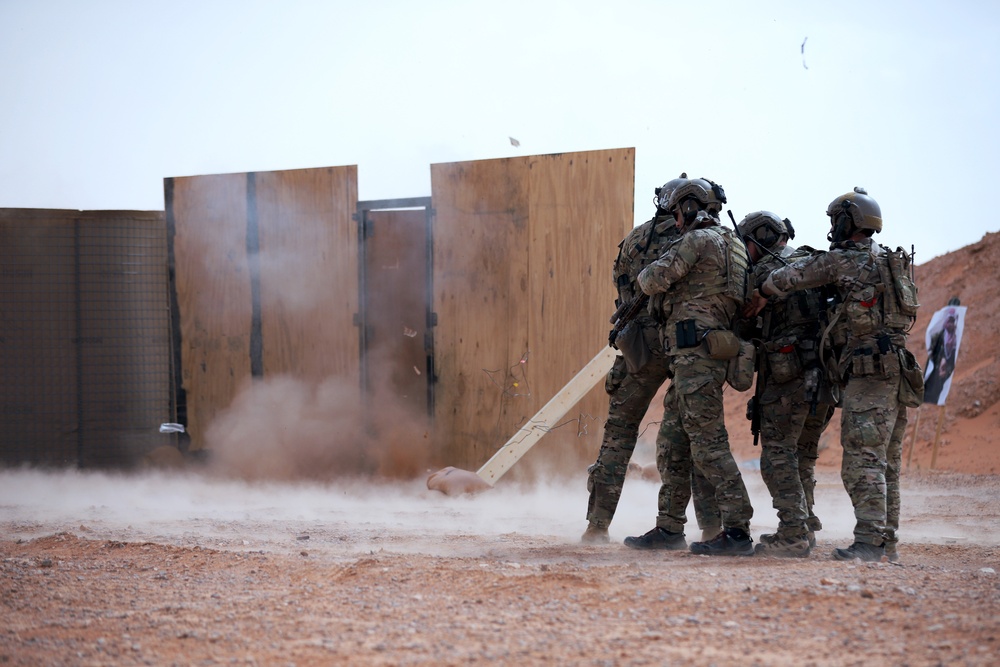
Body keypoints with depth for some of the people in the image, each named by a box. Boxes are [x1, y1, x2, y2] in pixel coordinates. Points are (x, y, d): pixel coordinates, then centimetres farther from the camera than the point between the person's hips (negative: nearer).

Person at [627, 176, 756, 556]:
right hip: (691, 359, 10)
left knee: (708, 442, -12)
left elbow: (654, 281, -12)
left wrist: (646, 275, 11)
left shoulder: (699, 240, -8)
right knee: (672, 443, 14)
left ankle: (737, 531, -14)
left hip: (696, 352, -10)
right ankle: (669, 529, 18)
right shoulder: (730, 244, 21)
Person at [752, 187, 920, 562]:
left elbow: (790, 277, -2)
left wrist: (762, 295, 18)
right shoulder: (888, 262, 19)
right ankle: (885, 538, 13)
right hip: (893, 371, 9)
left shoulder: (843, 260, -6)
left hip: (867, 372, -9)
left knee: (863, 461, -13)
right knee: (884, 460, 11)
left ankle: (869, 542, -19)